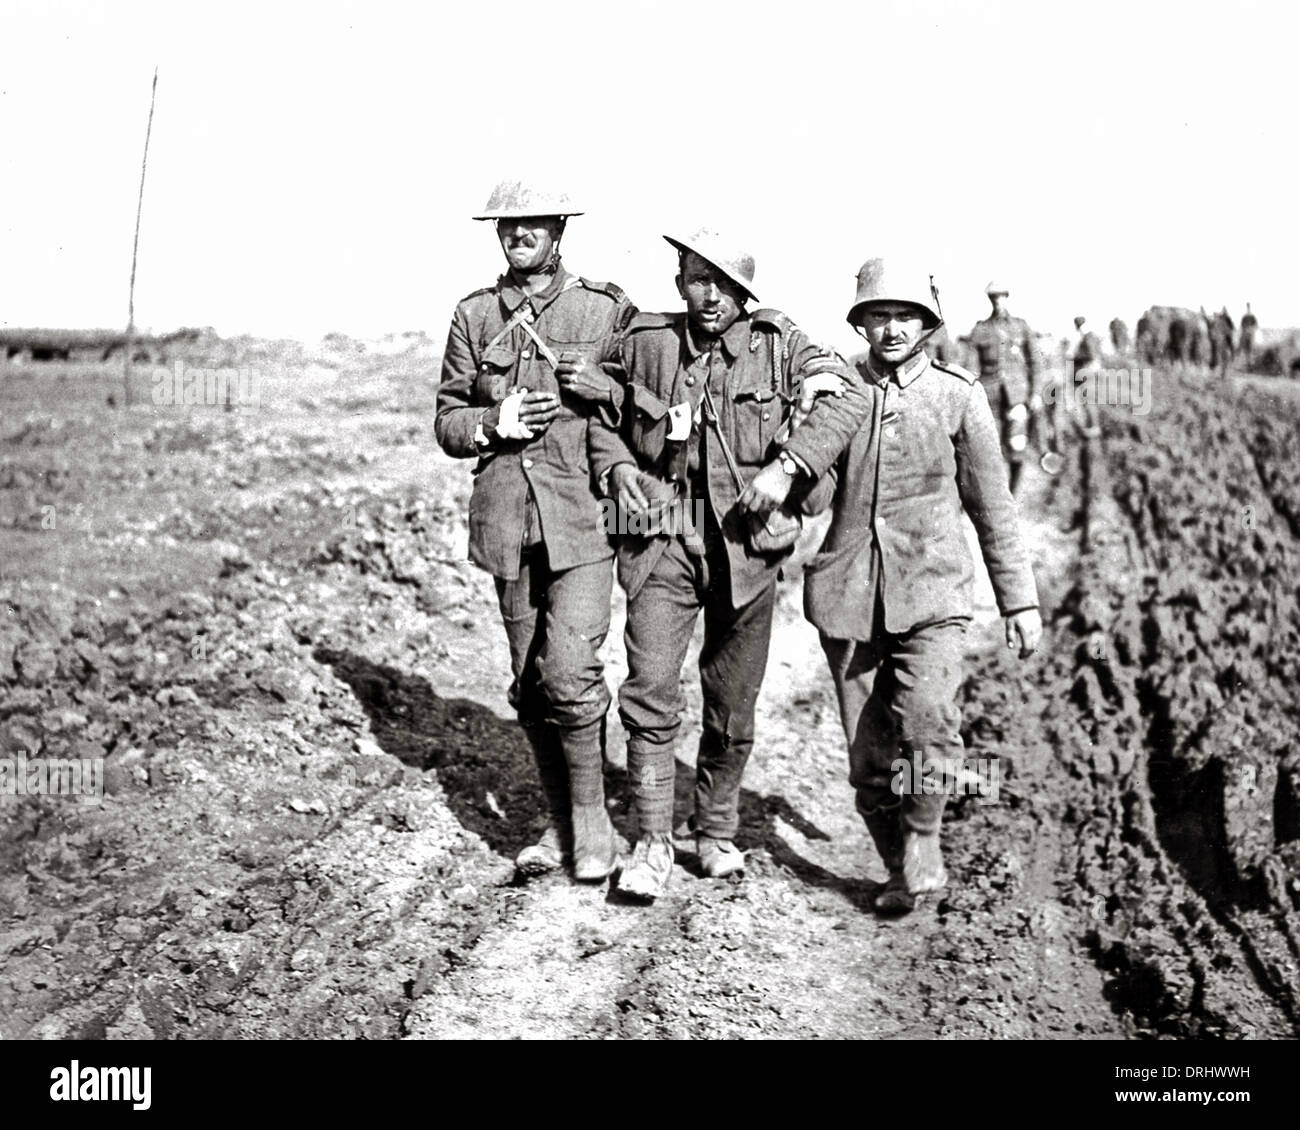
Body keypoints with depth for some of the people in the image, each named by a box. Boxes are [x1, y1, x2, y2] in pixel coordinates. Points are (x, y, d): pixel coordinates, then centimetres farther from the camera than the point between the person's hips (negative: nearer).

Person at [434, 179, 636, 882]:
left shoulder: (607, 310, 3)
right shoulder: (474, 316, 11)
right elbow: (447, 421, 13)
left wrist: (602, 388, -11)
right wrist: (495, 422, -7)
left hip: (581, 514, -3)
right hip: (507, 520, 4)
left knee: (569, 673, -14)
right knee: (529, 684, 8)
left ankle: (592, 823, 4)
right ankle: (560, 825, 22)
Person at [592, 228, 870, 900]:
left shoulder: (776, 342, -1)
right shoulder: (643, 341, 2)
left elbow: (846, 394, -12)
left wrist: (786, 466, -22)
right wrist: (617, 465, -2)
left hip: (745, 545, 0)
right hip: (662, 540, 0)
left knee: (733, 709, 10)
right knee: (650, 691, -10)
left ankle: (717, 833, 29)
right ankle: (652, 843, 3)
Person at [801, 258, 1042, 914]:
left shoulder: (957, 396, 2)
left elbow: (992, 507, 9)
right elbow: (813, 501, 1)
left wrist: (1020, 600, 9)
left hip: (930, 592, -2)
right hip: (849, 593, 2)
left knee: (928, 723, -24)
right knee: (868, 753, 3)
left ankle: (923, 841, 0)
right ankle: (901, 872, 22)